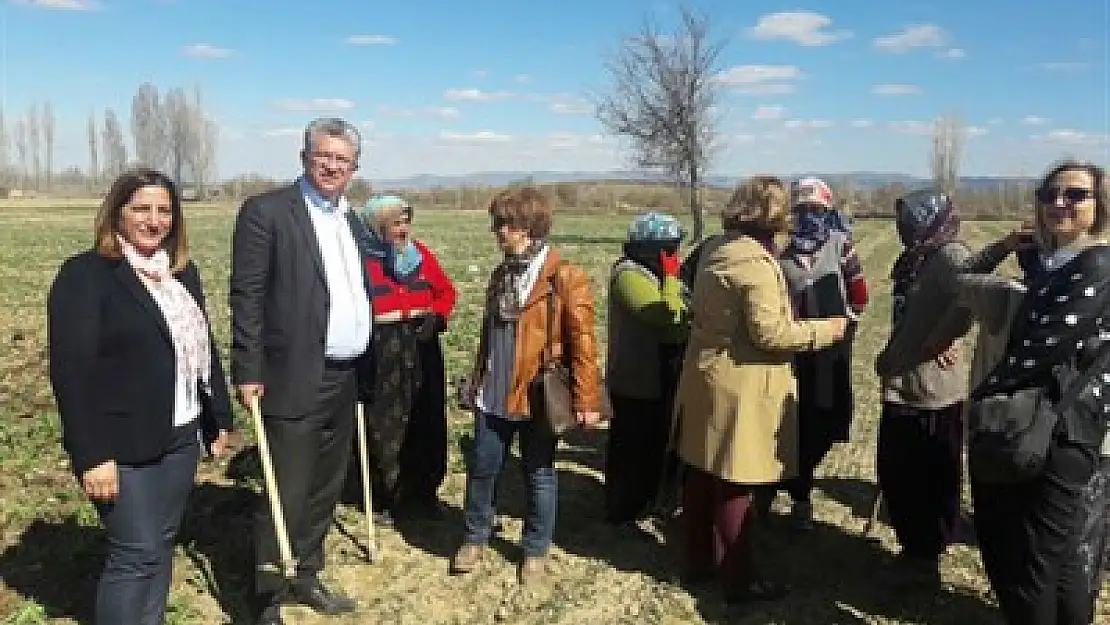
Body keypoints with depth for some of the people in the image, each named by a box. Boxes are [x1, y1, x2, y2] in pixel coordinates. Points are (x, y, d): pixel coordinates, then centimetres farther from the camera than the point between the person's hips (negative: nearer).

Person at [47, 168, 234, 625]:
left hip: (180, 434, 7)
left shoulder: (183, 272, 11)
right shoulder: (85, 274, -11)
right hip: (123, 443, -6)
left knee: (162, 543, 15)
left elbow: (203, 347, 17)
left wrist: (219, 416, 14)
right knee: (135, 553, -2)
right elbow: (72, 371, -16)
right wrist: (92, 454, -20)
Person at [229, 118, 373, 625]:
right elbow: (246, 296, -12)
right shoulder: (266, 211, -8)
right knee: (286, 496, -1)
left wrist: (362, 366, 15)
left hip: (346, 379, 7)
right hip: (295, 379, -7)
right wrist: (248, 372, -16)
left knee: (325, 489, 17)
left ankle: (305, 577, 33)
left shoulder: (351, 220, 14)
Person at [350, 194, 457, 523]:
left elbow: (445, 291, 13)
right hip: (379, 353, -5)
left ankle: (422, 492, 28)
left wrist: (436, 317, -3)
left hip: (422, 349, 5)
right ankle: (383, 499, 19)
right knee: (383, 425, 2)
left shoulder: (420, 253, 7)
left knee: (426, 422, 11)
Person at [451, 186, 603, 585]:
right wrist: (477, 382, 19)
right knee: (482, 467, 13)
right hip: (494, 394, 6)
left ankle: (535, 551, 27)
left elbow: (582, 342, -12)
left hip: (538, 395, -5)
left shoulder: (565, 277, -11)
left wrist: (587, 399, -14)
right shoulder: (501, 275, 10)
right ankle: (475, 537, 34)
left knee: (538, 475, 9)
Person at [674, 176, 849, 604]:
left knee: (702, 476, 16)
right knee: (734, 485, 1)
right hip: (738, 389, -9)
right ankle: (739, 580, 14)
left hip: (704, 380, 9)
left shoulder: (716, 253, 10)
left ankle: (699, 561, 30)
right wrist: (825, 329, -11)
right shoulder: (757, 263, -19)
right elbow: (769, 334, -20)